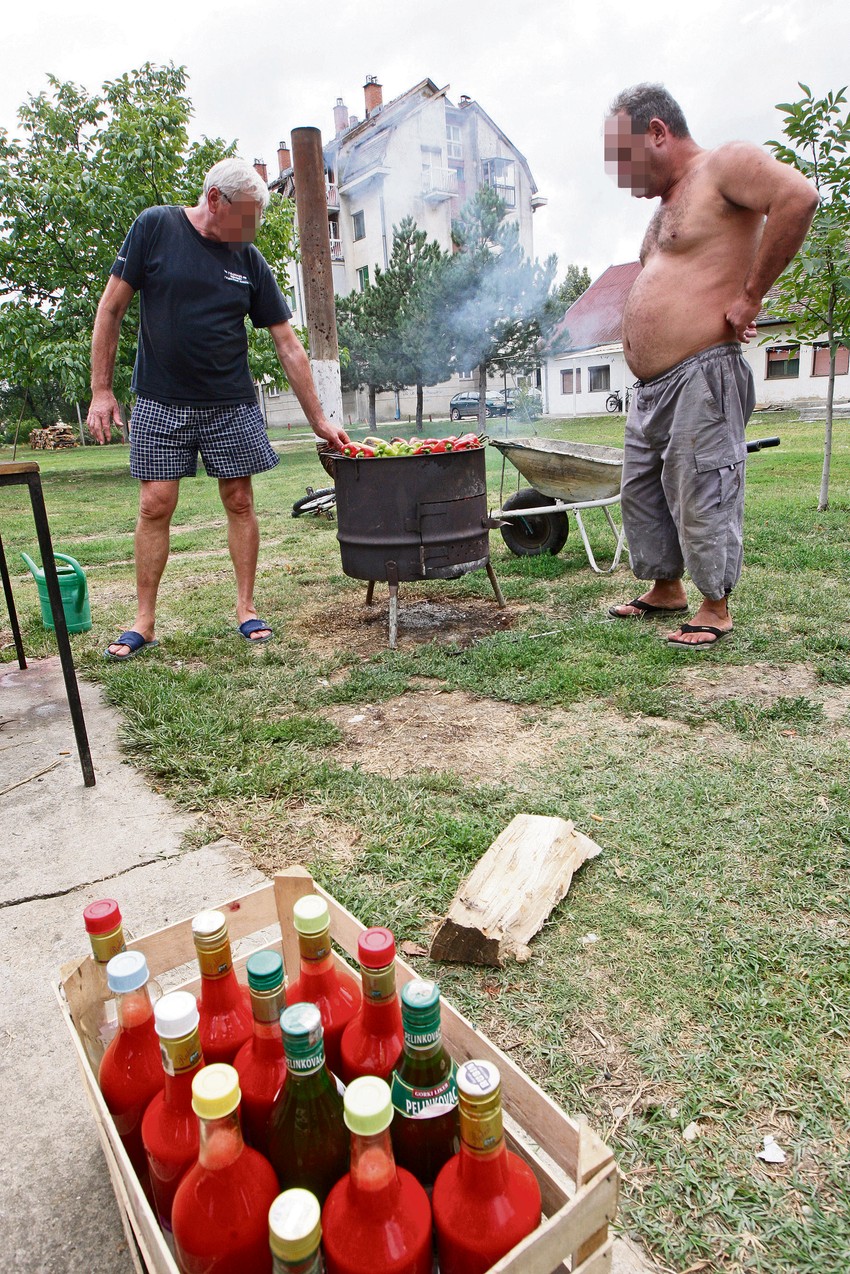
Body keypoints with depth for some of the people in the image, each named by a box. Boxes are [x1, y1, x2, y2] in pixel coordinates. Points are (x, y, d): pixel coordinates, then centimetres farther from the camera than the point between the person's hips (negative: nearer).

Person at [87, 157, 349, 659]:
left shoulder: (251, 262, 4)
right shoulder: (154, 228, -1)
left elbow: (288, 344, 4)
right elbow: (112, 308, 0)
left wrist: (319, 419, 2)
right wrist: (101, 390, -5)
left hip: (233, 405, 2)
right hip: (161, 402, -2)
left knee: (240, 502, 0)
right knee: (156, 505, -4)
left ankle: (246, 608, 13)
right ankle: (144, 622, 6)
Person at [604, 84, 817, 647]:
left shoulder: (725, 166, -5)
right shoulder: (670, 200, 23)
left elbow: (798, 196, -22)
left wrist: (750, 296, -20)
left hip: (700, 378, -10)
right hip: (651, 387, 10)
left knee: (703, 494, -6)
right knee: (642, 492, 14)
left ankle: (717, 606, 7)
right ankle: (666, 588, 28)